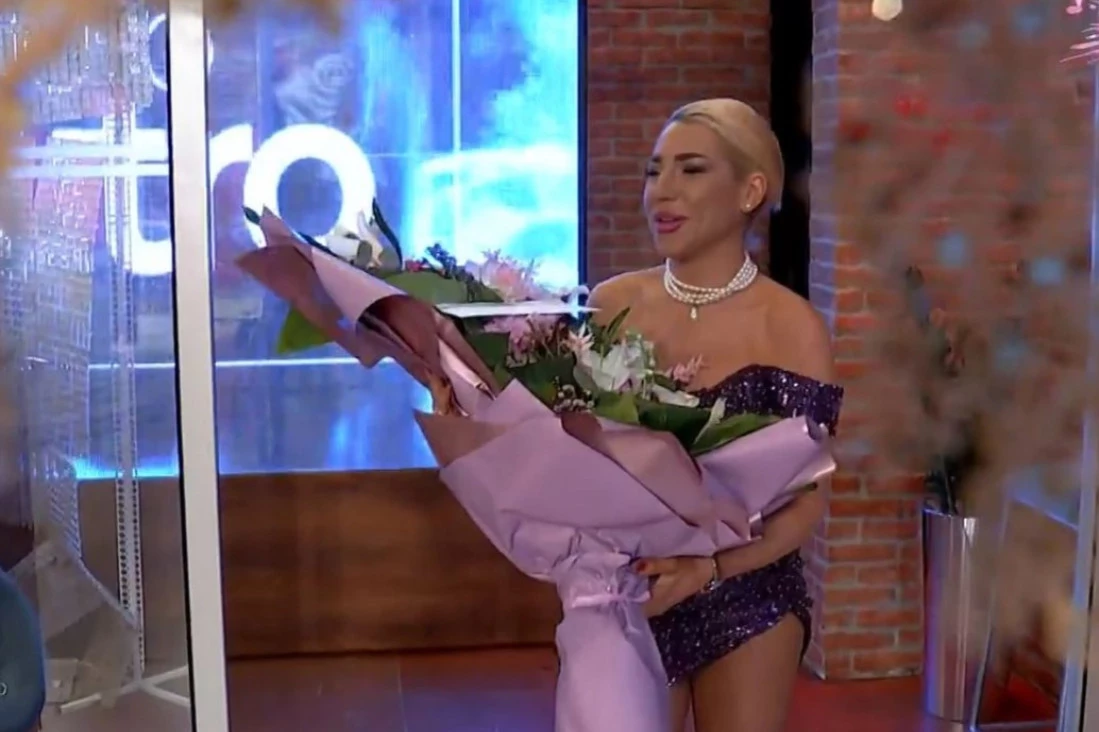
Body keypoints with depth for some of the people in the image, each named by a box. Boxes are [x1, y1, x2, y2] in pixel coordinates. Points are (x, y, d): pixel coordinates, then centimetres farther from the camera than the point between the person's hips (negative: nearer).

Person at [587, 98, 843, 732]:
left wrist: (709, 568, -24)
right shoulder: (610, 305, -2)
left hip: (744, 601, -2)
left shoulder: (790, 326, -11)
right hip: (625, 593, 3)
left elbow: (807, 502, -10)